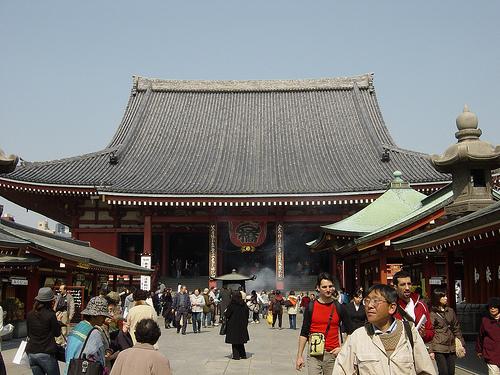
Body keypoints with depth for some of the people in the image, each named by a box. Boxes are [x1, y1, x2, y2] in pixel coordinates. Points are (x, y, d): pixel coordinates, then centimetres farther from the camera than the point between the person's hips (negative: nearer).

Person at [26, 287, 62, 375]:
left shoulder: (30, 315, 2)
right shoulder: (51, 315, -12)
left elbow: (29, 333, 14)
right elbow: (57, 334, -3)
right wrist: (57, 321, 10)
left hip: (32, 353, 5)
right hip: (46, 354, -5)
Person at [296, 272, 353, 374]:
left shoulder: (339, 307, 3)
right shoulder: (311, 307, 2)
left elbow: (349, 332, 11)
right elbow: (304, 333, 5)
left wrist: (342, 348, -2)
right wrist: (299, 356, 1)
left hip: (332, 355, 1)